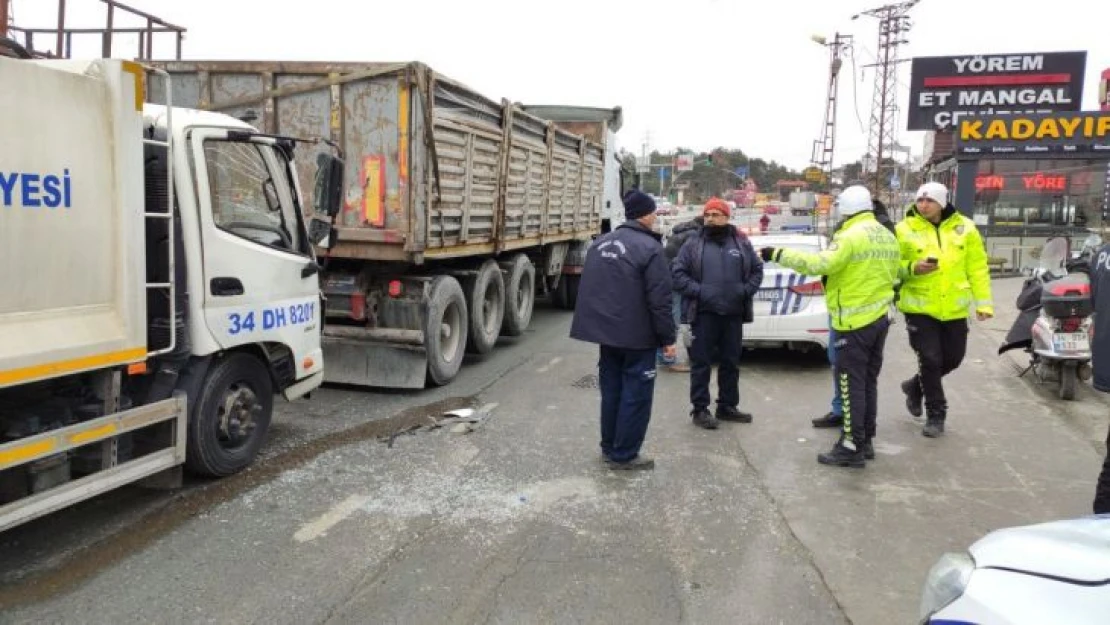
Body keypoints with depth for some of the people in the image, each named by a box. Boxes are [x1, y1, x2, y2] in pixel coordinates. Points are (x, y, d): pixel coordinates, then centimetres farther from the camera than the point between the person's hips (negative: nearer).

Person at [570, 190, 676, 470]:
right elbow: (659, 300, -17)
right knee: (635, 394, 1)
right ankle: (624, 454, 5)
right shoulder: (649, 248, -15)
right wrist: (667, 337, -11)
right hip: (636, 336, -7)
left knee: (611, 390, 15)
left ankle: (609, 448, 23)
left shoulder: (600, 243, 10)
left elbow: (587, 289, 16)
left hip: (605, 332, 8)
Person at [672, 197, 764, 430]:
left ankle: (727, 406, 24)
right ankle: (700, 409, 6)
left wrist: (746, 290, -4)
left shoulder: (742, 243, 9)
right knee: (701, 363, -1)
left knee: (731, 363, 12)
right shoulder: (693, 244, 2)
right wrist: (697, 291, -15)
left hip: (734, 313, 3)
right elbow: (678, 273, -2)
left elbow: (757, 270, 12)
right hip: (704, 313, -3)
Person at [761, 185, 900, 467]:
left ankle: (851, 448, -1)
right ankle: (866, 441, 23)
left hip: (855, 322, -9)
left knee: (851, 385, -4)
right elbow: (891, 275, 17)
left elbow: (819, 263, -27)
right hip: (879, 317, 9)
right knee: (869, 382, 15)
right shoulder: (887, 236, 12)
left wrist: (778, 254, -22)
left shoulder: (852, 236, -17)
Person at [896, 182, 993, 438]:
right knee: (930, 359, -5)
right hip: (919, 307, -3)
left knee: (953, 358, 12)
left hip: (954, 308, 3)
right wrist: (912, 268, -21)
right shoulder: (905, 230, -5)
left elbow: (977, 267, 5)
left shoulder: (964, 228, 1)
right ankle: (935, 414, 13)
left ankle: (916, 386, 38)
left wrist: (984, 301, 1)